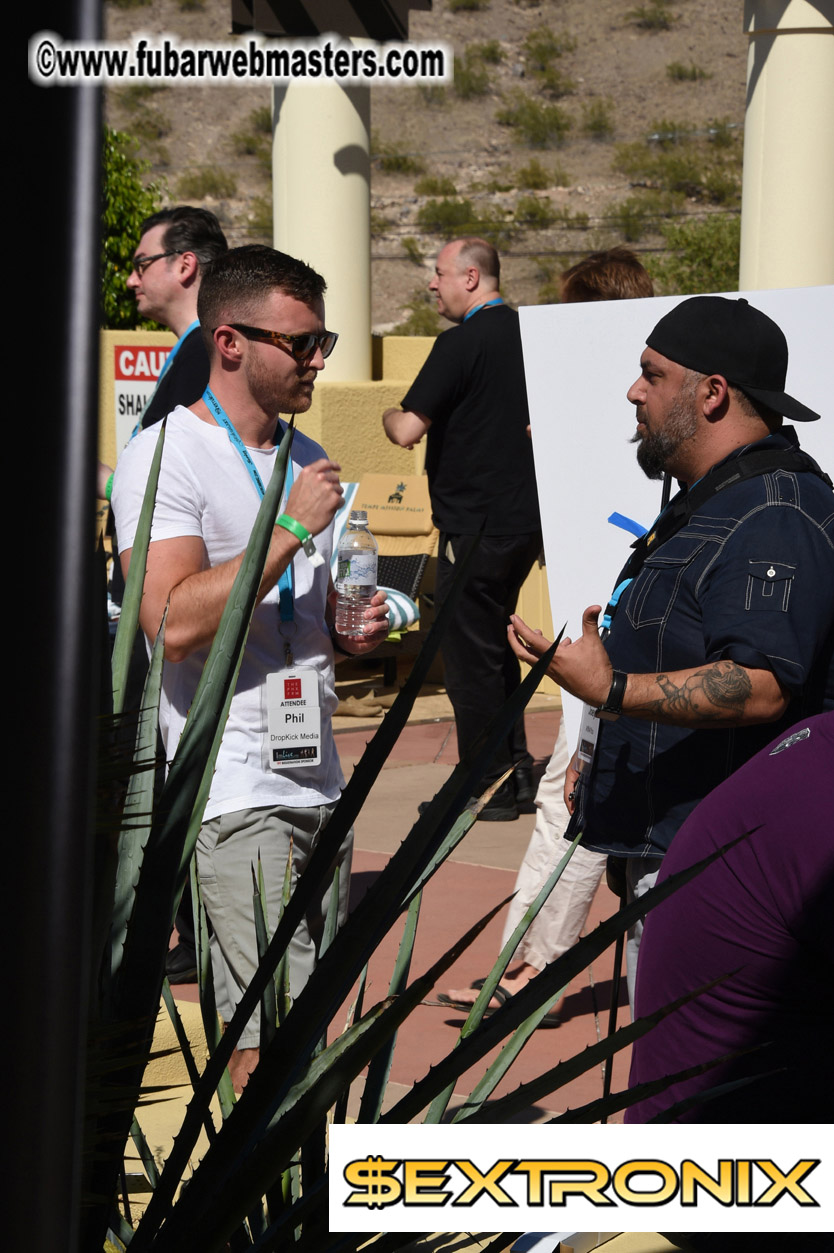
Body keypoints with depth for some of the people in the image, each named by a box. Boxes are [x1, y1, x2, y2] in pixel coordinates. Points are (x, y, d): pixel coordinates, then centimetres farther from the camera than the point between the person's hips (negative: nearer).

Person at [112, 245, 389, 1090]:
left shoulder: (307, 461, 17)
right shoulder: (166, 456, -9)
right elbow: (176, 623, -22)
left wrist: (354, 632, 7)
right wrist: (290, 527, -18)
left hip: (318, 785, 8)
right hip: (233, 791, -8)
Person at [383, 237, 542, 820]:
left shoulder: (462, 342, -16)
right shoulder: (528, 333, 8)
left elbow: (408, 431, -18)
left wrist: (390, 415, 1)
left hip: (476, 526, -8)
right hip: (526, 518, 8)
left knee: (470, 656, 0)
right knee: (498, 648, 19)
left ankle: (487, 788, 5)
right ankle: (516, 768, 20)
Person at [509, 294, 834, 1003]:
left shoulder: (773, 517, -18)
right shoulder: (709, 504, 20)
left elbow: (761, 688, -29)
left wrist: (614, 692, -34)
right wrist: (603, 755, 28)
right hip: (670, 843, 11)